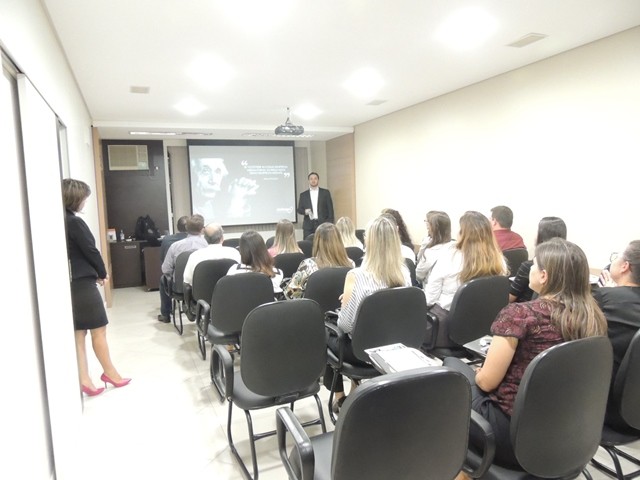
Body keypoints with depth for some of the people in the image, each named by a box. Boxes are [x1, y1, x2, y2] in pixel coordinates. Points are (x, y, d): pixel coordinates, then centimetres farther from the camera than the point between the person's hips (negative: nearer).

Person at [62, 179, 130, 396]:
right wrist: (102, 273, 3)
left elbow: (74, 252, 10)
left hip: (70, 283, 8)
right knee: (98, 330, 5)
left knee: (78, 333, 10)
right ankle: (110, 373, 19)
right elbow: (90, 251, -13)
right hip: (82, 283, -8)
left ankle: (83, 380, 12)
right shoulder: (75, 222, -16)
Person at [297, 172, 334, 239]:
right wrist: (305, 211, -13)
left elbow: (330, 208, 5)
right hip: (308, 226, 1)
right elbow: (299, 209, 10)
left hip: (323, 224, -1)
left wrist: (330, 223, -3)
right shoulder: (303, 195, 11)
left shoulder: (325, 192, 8)